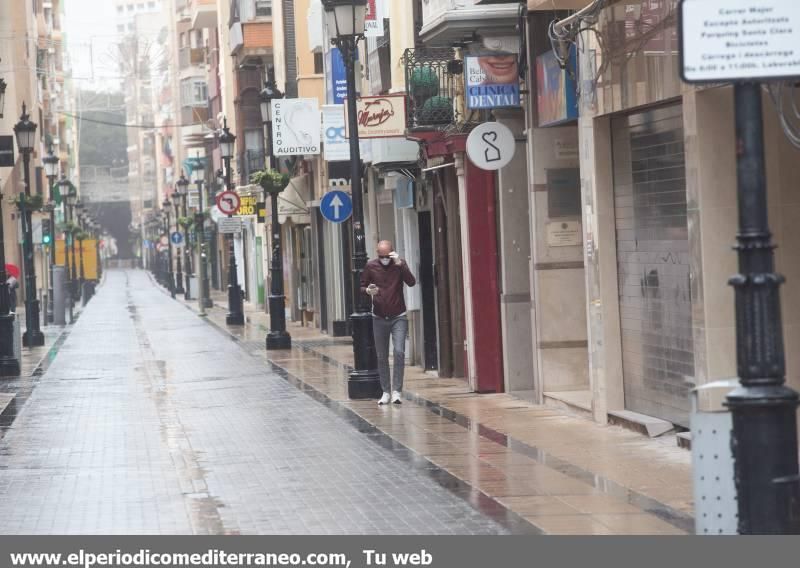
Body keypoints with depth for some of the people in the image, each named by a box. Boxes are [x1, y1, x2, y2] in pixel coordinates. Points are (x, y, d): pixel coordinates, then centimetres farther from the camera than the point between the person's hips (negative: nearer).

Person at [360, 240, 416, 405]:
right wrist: (368, 290, -16)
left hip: (398, 317, -2)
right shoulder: (371, 266, 0)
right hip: (379, 319, 2)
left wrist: (400, 265, -27)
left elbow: (411, 282, -17)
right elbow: (361, 287, 7)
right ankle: (386, 391, 16)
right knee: (381, 357, 6)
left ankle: (397, 391, -10)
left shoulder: (399, 264, -4)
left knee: (399, 351, -15)